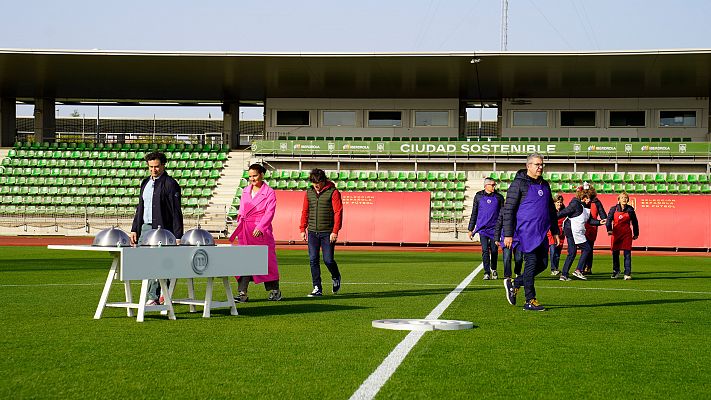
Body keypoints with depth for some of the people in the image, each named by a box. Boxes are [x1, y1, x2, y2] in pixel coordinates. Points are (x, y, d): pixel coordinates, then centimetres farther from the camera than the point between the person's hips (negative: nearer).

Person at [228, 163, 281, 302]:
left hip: (261, 232, -5)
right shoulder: (245, 191, 14)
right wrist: (239, 230, 13)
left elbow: (269, 212, -13)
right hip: (245, 232, 5)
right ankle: (242, 293, -4)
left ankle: (274, 291, 18)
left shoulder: (269, 192, -3)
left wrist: (259, 228, -24)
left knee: (267, 260, 3)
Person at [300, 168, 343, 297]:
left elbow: (338, 212, -8)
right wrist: (303, 229, 9)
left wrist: (335, 231, -14)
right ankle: (317, 288, 4)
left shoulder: (333, 192, -4)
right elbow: (305, 211, 16)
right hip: (312, 232, 4)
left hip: (327, 233, -4)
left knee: (328, 259, -4)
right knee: (313, 260, -1)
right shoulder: (309, 193, 11)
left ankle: (336, 278, 27)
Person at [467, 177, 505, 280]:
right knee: (485, 250, -9)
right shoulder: (479, 196, 6)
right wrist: (470, 229, 10)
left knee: (494, 250, 3)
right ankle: (487, 272, -5)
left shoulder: (499, 197, 6)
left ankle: (493, 269, 27)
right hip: (482, 228, 0)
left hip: (495, 228, 0)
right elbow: (474, 213, 11)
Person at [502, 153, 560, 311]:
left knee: (542, 264, 6)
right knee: (531, 262, -6)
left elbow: (551, 209, 26)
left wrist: (555, 231, 21)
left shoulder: (544, 185, 17)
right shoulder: (519, 184, -6)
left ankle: (514, 283, 22)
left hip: (541, 233, 7)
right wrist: (508, 234, -14)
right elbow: (508, 210, -9)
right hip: (526, 231, -7)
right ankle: (530, 301, 1)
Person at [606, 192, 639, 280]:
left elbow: (634, 222, 13)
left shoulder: (630, 209, 4)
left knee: (627, 254, -8)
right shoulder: (614, 209, 2)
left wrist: (636, 234, 16)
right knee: (615, 254, 9)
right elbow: (609, 219, -4)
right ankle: (616, 272, 25)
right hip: (616, 233, 1)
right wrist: (609, 229, -22)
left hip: (627, 234, -1)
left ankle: (627, 273, -7)